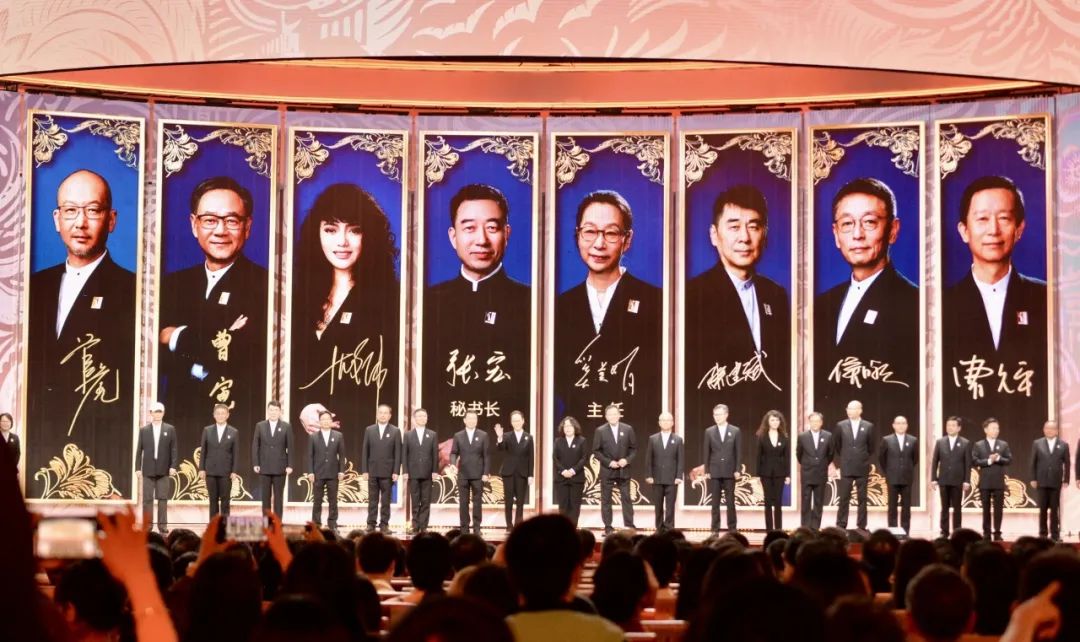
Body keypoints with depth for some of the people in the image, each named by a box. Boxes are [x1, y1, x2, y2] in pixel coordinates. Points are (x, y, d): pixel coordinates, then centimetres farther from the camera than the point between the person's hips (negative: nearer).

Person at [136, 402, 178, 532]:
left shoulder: (170, 429, 4)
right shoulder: (143, 430, 6)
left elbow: (173, 449, 1)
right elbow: (139, 450, 6)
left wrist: (173, 466, -7)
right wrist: (138, 467, 0)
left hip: (163, 469, -1)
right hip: (148, 469, 1)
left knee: (163, 498, 1)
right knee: (147, 499, 2)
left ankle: (162, 524, 4)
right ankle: (147, 524, 5)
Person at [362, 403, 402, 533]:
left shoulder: (395, 431, 3)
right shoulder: (369, 430, 8)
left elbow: (398, 453, 0)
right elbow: (365, 452, 6)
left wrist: (396, 472, -7)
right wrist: (364, 470, 0)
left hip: (387, 472, -1)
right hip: (372, 471, 1)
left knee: (386, 500, 1)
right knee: (372, 499, 3)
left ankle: (384, 524, 5)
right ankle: (371, 524, 6)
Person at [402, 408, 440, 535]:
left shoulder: (432, 435, 9)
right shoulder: (408, 435, 8)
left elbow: (435, 454, 5)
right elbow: (404, 454, 5)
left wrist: (435, 471, -3)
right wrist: (405, 471, -4)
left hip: (427, 473, 0)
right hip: (413, 473, 0)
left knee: (426, 501, -1)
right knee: (414, 501, 0)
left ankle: (423, 526, 1)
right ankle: (415, 526, 3)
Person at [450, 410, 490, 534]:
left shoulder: (483, 435, 5)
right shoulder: (458, 436, 7)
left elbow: (486, 455, 2)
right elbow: (454, 453, 6)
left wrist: (485, 473, -5)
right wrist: (453, 462, -17)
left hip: (478, 475, -1)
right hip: (463, 474, 1)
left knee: (477, 502, 1)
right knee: (463, 502, 2)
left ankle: (476, 527, 6)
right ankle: (464, 528, 6)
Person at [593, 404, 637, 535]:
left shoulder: (628, 429, 2)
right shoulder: (600, 430, -1)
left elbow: (634, 448, 6)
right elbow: (596, 451, -2)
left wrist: (627, 460, -11)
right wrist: (608, 462, -12)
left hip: (624, 470, 1)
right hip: (607, 470, -1)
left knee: (627, 498, 1)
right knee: (606, 500, 1)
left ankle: (629, 526, 4)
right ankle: (608, 527, 6)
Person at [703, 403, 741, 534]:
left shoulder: (735, 431, 3)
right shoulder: (709, 431, 6)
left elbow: (738, 452, 1)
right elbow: (706, 452, 6)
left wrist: (738, 470, -6)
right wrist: (706, 471, 0)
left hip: (730, 472, -1)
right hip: (714, 472, 1)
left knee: (730, 502, 1)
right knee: (715, 503, 2)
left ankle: (732, 529, 7)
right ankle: (715, 529, 5)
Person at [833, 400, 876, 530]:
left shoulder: (868, 427, 1)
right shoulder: (841, 426, 2)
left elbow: (872, 447, 9)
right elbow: (836, 445, 12)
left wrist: (863, 457, 10)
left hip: (862, 469, 0)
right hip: (846, 468, 0)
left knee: (862, 499, 4)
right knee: (844, 499, 0)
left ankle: (862, 527, 8)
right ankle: (841, 526, 3)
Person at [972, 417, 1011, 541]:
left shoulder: (1003, 445, 8)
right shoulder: (978, 445, 3)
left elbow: (1009, 460, 2)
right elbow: (974, 461, -6)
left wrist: (998, 458, -15)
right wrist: (988, 461, -15)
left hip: (999, 482, 1)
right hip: (984, 482, -1)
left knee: (998, 508, 0)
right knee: (986, 508, 4)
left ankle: (997, 533, 6)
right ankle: (986, 533, 9)